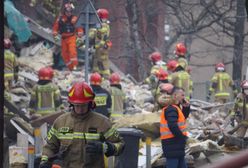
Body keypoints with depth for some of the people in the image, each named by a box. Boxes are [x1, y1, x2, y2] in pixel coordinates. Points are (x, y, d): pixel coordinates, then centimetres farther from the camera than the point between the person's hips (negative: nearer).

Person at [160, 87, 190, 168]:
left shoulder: (175, 108, 16)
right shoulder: (171, 109, -16)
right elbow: (173, 126, -26)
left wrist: (186, 107, 11)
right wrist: (182, 137, -15)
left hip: (177, 144, 11)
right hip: (172, 144, -11)